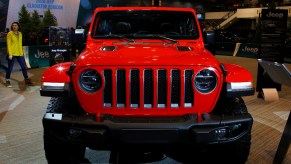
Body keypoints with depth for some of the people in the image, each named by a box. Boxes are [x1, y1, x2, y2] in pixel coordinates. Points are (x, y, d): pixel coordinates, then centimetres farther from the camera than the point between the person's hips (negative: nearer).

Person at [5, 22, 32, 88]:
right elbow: (8, 44, -10)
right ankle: (7, 81, 12)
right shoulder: (10, 33, -6)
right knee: (10, 68, 1)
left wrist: (21, 52, 12)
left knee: (24, 66, 11)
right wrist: (10, 54, -16)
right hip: (12, 53, -5)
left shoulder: (20, 33, 11)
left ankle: (26, 80, 25)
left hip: (19, 53, 5)